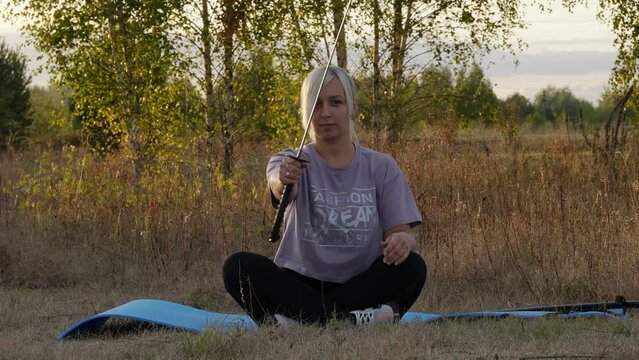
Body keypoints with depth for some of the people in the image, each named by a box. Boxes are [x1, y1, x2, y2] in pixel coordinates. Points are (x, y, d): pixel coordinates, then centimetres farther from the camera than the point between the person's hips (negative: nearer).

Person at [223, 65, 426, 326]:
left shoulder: (381, 167, 7)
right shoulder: (292, 163, 3)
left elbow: (403, 231, 0)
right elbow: (277, 186, -22)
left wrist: (403, 239, -26)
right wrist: (283, 180, -49)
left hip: (361, 285, 1)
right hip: (301, 284, -1)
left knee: (412, 266, -28)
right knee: (237, 266, -27)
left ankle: (302, 319, -31)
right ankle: (351, 320, -39)